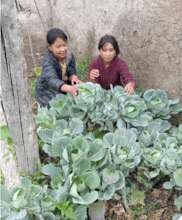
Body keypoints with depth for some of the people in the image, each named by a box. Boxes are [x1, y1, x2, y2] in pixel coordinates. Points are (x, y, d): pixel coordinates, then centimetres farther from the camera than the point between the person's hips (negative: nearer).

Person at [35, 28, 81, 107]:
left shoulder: (70, 56, -14)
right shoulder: (48, 61, -31)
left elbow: (72, 72, -5)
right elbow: (52, 79, -47)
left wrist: (73, 77, -31)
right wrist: (68, 88, -65)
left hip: (64, 89, 5)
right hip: (47, 92, -4)